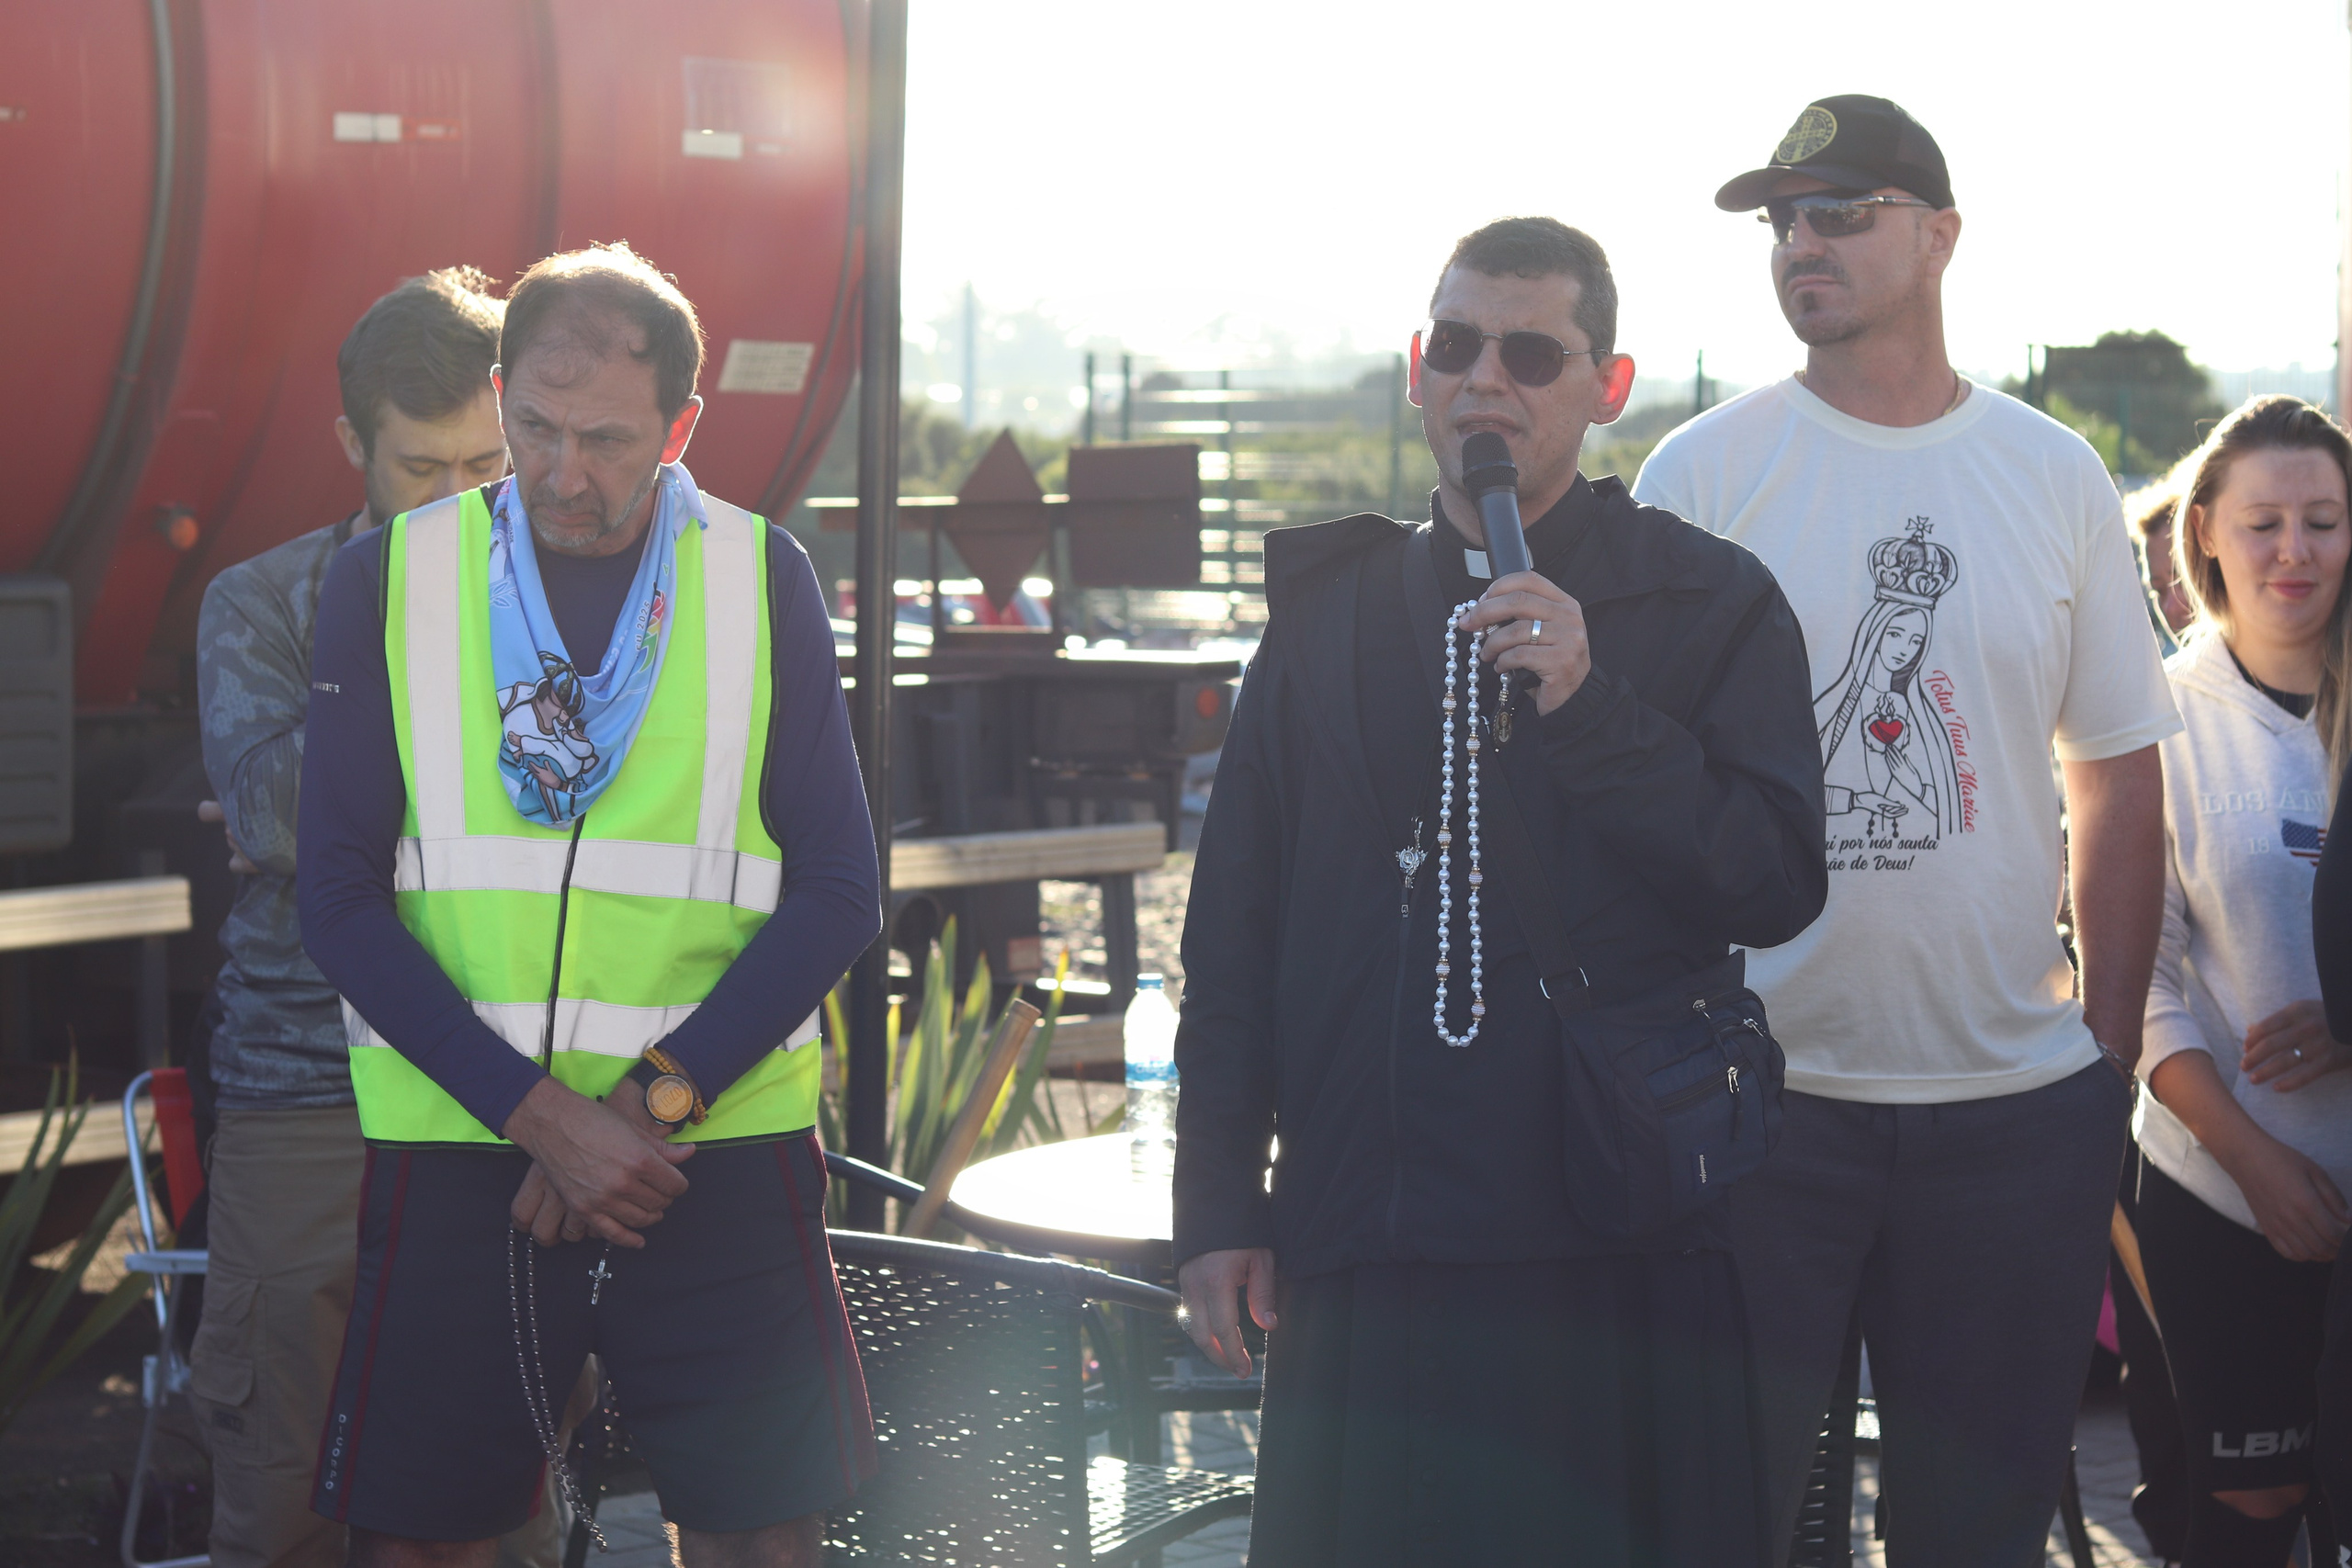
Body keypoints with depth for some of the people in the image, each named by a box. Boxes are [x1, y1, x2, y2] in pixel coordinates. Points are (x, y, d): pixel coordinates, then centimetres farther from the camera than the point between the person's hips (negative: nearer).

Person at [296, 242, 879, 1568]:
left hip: (723, 1148, 0)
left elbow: (839, 892, 2)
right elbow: (344, 899, -1)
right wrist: (539, 1111, -12)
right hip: (458, 1152, 0)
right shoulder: (391, 578, 4)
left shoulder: (762, 578, 5)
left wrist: (658, 1098, -10)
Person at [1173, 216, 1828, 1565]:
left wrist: (1588, 705, -17)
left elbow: (1780, 886, -7)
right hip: (1365, 1262, 3)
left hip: (1615, 1262, -3)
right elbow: (1235, 931, 13)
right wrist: (1219, 1203, 8)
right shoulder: (1330, 608, 13)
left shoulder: (1711, 605, 4)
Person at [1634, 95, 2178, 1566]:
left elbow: (2119, 778, 10)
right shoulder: (1701, 473, -1)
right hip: (1760, 1093, -2)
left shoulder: (2056, 478, 6)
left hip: (2020, 1102, 2)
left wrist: (2116, 1053, 6)